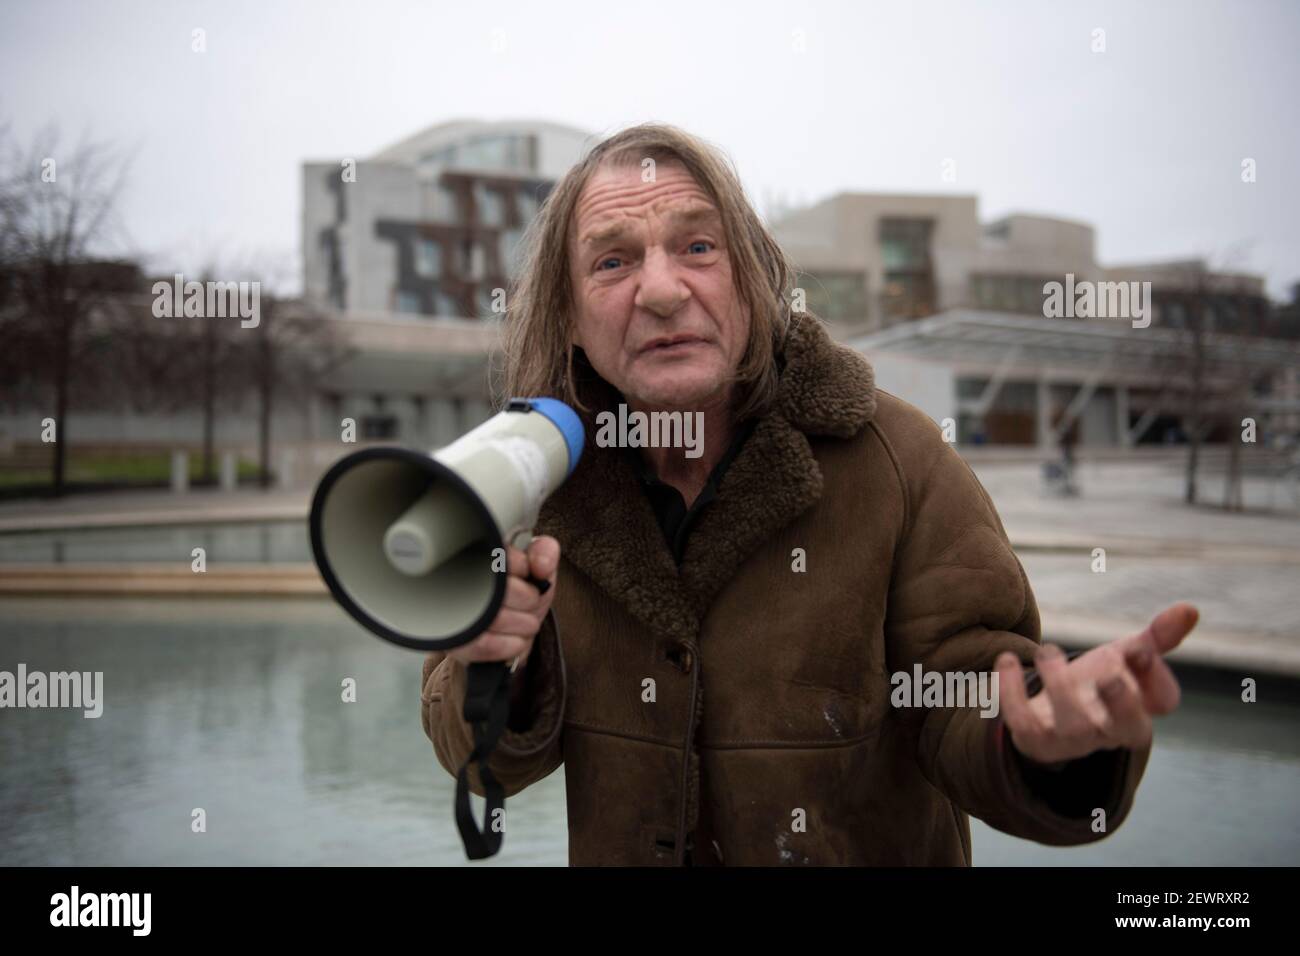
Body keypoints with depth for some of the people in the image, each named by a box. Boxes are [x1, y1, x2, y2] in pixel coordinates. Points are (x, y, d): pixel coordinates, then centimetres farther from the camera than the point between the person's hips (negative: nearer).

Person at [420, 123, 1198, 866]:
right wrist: (492, 674, -28)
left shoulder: (896, 460, -18)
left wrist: (1044, 736, -39)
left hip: (878, 847, -1)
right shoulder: (536, 476, -12)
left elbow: (965, 694, -17)